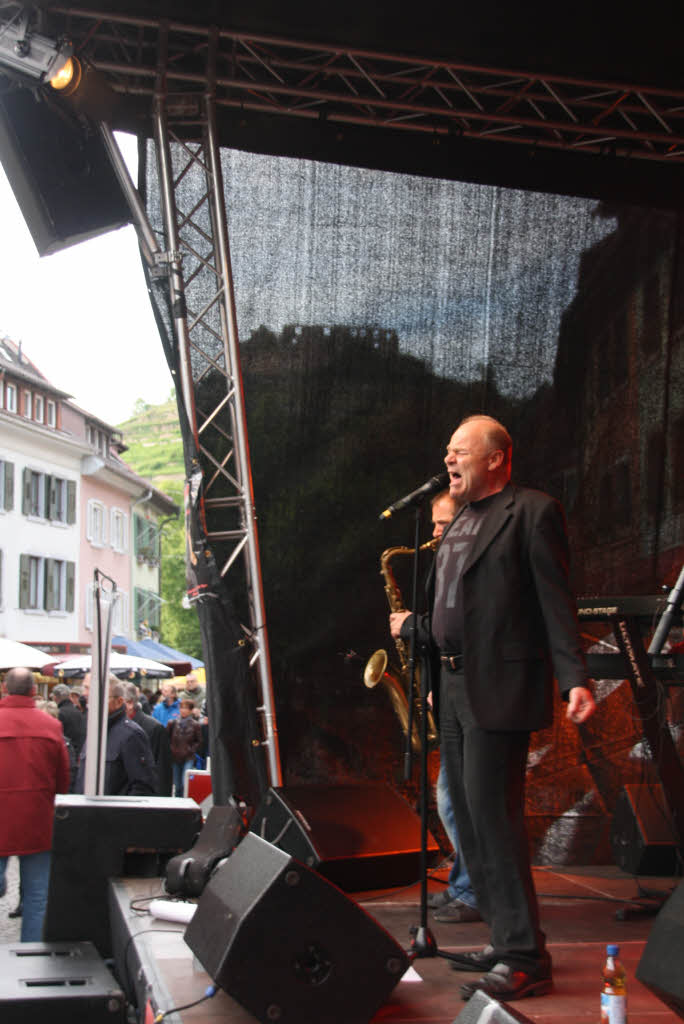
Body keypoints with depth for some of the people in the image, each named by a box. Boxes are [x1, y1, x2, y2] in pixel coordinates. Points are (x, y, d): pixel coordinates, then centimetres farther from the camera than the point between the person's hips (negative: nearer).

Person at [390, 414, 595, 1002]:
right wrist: (409, 626, 17)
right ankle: (506, 941, 23)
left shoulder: (532, 512, -6)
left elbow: (556, 602, -12)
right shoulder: (457, 527, 20)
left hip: (498, 690, -9)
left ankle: (525, 960, -3)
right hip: (454, 690, 9)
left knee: (494, 818, -11)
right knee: (470, 822, 12)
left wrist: (574, 679, -19)